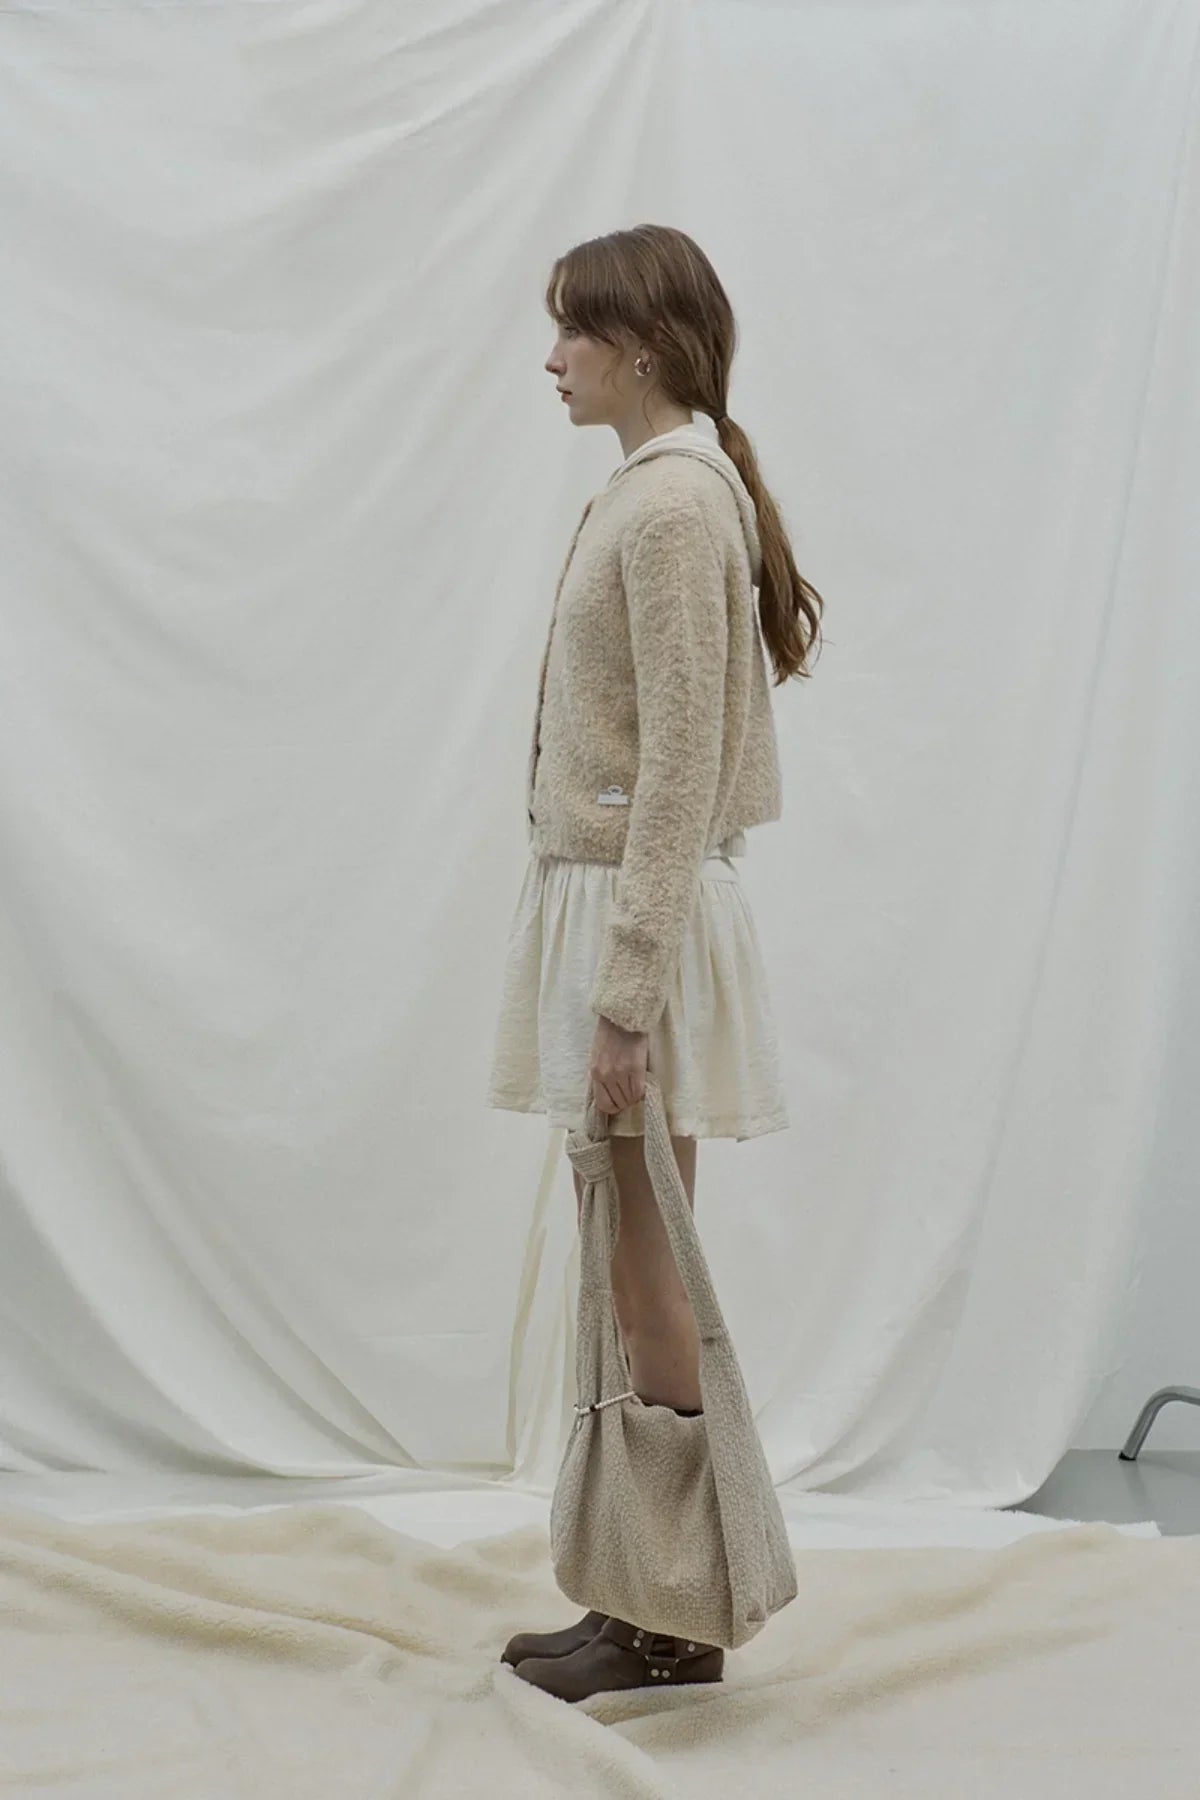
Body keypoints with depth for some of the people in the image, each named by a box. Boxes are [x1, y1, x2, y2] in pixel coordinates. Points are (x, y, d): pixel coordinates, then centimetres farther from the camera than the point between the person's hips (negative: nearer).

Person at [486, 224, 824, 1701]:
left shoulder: (675, 503, -15)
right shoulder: (650, 489, 14)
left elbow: (679, 771, -20)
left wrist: (626, 994, -20)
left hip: (642, 915, -10)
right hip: (593, 900, 10)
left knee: (651, 1284, 0)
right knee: (629, 1278, 14)